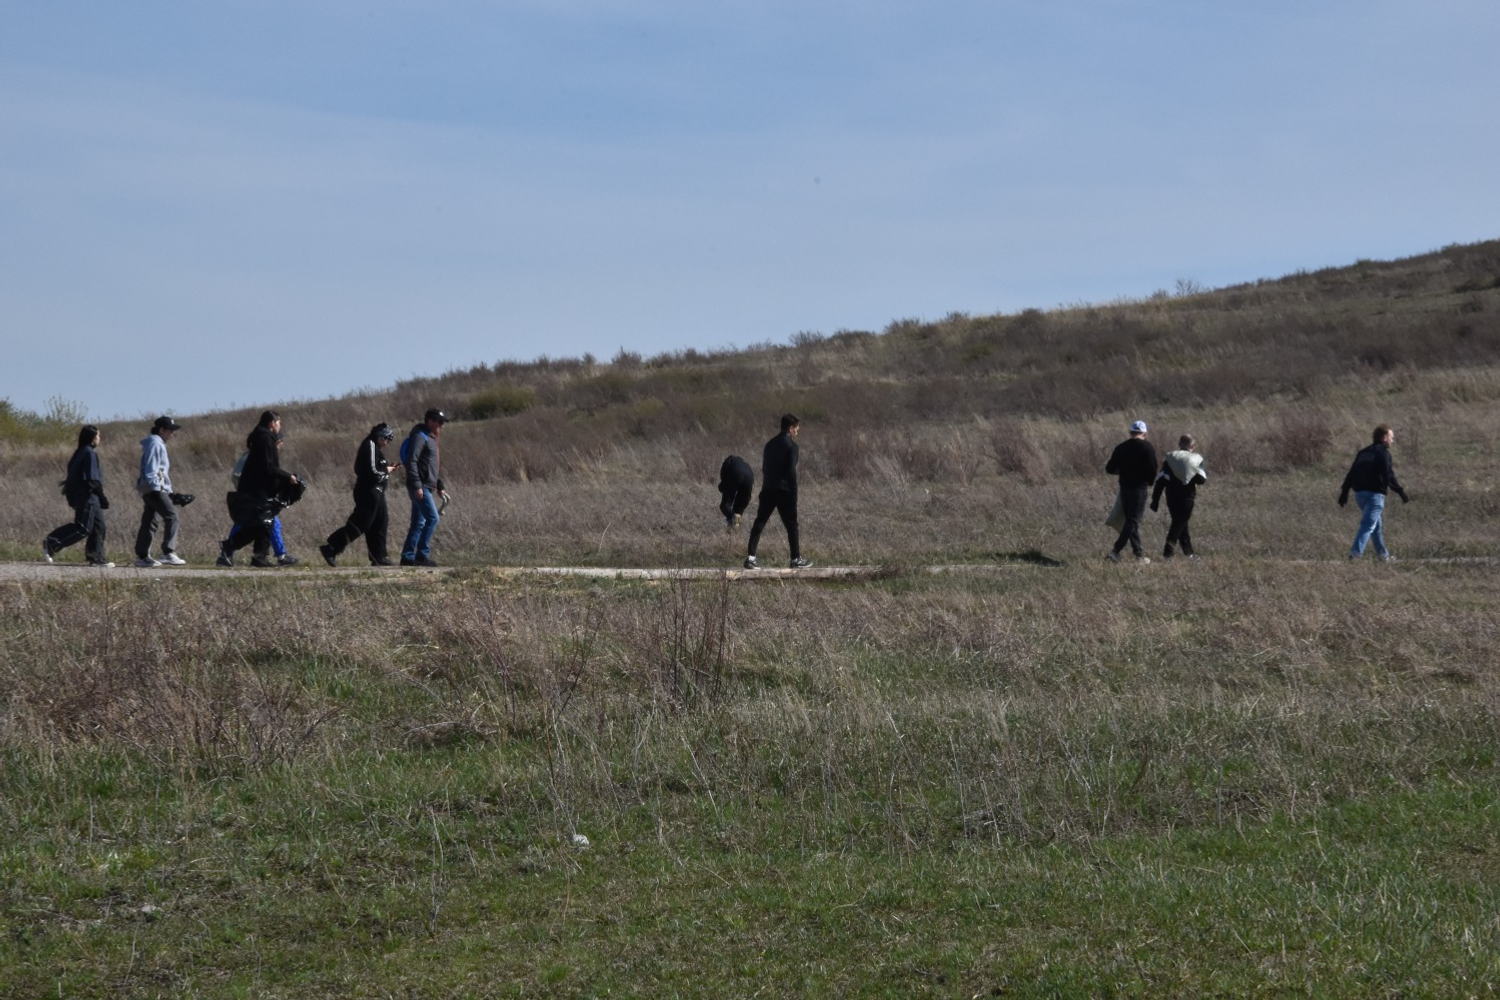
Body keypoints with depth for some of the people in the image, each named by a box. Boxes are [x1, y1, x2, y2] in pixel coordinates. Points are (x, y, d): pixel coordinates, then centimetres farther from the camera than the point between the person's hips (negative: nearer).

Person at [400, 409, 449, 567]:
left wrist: (440, 487, 24)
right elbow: (411, 461, -19)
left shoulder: (431, 438, 22)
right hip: (420, 488, -10)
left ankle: (407, 557, 11)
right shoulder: (419, 437, -10)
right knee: (432, 518, -15)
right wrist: (416, 486, -24)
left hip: (426, 488, 10)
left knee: (418, 523, 9)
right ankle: (422, 554, -13)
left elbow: (436, 466, 29)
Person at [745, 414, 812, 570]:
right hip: (784, 491, -6)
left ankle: (750, 557, -4)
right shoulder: (791, 445, -8)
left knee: (759, 522, 4)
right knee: (791, 525, 5)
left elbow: (764, 468, 15)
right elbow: (791, 472, -14)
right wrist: (794, 494, -9)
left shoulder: (770, 444, 13)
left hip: (768, 490, 6)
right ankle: (796, 559, 9)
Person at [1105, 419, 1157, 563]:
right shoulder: (1147, 447, -7)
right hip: (1139, 488, -5)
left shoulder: (1121, 447, 7)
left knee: (1131, 520, 13)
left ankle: (1139, 554, 16)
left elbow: (1109, 470, 9)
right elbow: (1153, 469, -13)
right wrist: (1149, 481, 7)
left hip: (1124, 487, 5)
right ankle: (1116, 550, -17)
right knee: (1133, 521, -5)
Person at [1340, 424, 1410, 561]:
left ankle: (1383, 555, 29)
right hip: (1374, 493, -8)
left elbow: (1351, 474, 16)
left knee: (1377, 525, 21)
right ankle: (1356, 553, -25)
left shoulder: (1363, 452, 16)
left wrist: (1344, 492, 19)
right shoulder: (1383, 453, -7)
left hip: (1360, 493, 8)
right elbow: (1388, 476, -15)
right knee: (1368, 525, -12)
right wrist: (1401, 492, -10)